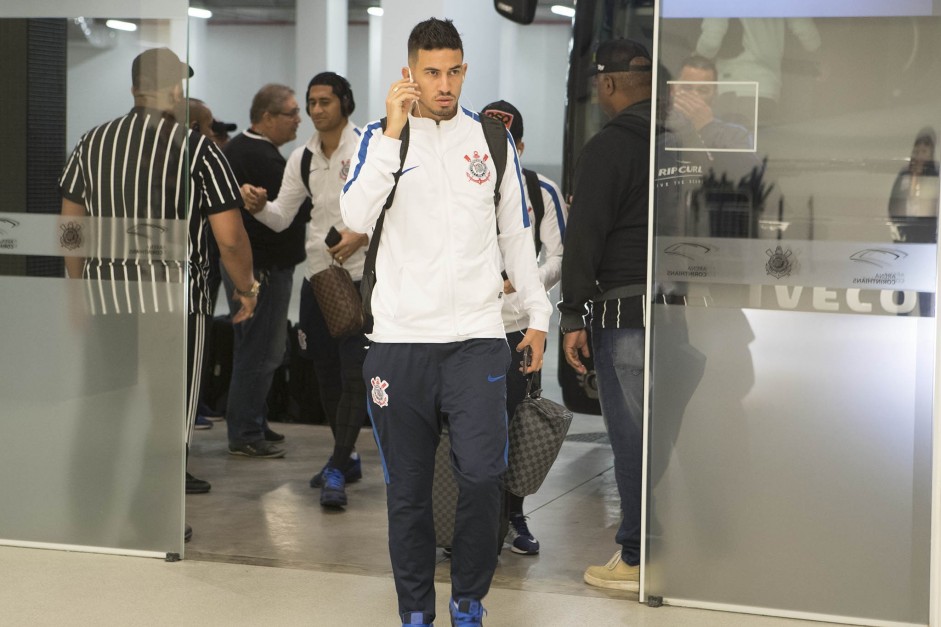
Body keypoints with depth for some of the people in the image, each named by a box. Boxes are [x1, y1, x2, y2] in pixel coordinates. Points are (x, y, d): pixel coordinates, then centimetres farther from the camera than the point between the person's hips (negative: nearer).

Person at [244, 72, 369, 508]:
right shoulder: (302, 158, 10)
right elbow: (281, 218, 9)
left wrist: (361, 235, -22)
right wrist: (258, 206, -12)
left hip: (359, 275, -6)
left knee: (354, 374, -11)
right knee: (326, 371, 13)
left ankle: (337, 472, -10)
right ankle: (346, 457, 29)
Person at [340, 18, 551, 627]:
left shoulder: (492, 138, 9)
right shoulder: (382, 137, 4)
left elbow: (516, 234, 15)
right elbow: (356, 217, -13)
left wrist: (539, 314, 12)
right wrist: (394, 131, -15)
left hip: (477, 337, 0)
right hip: (400, 341, 0)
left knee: (483, 475, -13)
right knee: (408, 489, 6)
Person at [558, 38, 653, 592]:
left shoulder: (608, 148, -8)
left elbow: (585, 236, -11)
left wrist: (573, 316, -7)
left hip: (626, 309, -7)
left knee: (633, 437, -1)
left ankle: (637, 559, 4)